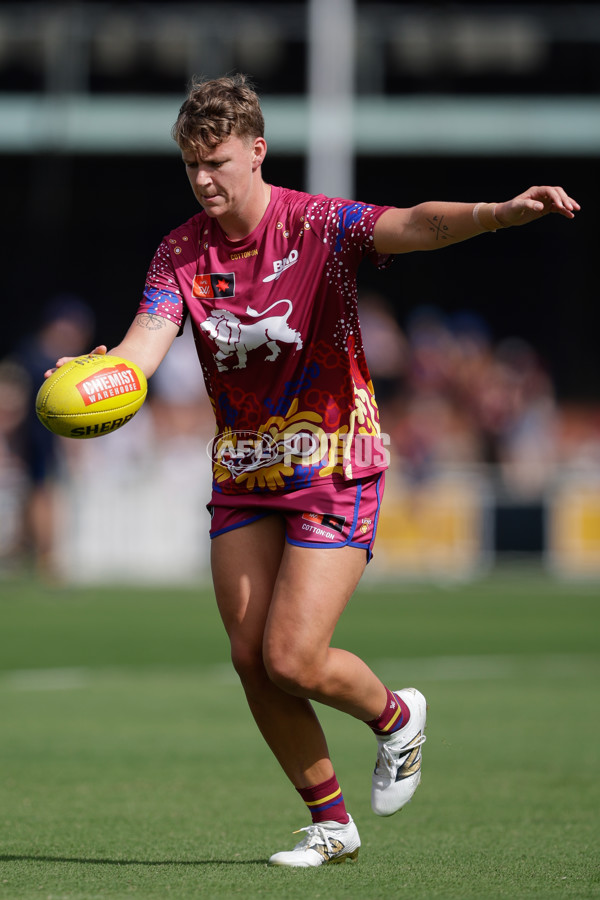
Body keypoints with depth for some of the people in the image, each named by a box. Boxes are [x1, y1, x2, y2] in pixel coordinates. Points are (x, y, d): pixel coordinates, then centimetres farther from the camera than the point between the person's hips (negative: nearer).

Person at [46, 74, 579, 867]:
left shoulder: (318, 226, -15)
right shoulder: (182, 253, -1)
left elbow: (414, 225, -31)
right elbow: (148, 338, -14)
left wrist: (502, 212, -50)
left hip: (334, 471, -5)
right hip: (243, 472, 5)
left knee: (292, 661, -12)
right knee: (251, 660, 3)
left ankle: (394, 715, 21)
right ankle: (330, 822, 18)